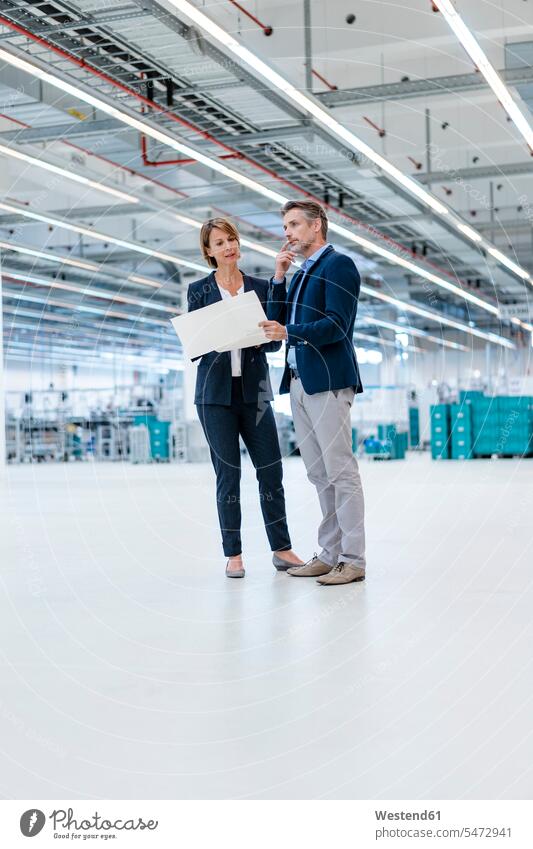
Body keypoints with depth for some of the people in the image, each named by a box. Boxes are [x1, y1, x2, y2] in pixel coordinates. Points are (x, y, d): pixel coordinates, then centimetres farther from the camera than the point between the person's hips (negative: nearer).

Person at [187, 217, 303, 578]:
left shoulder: (261, 287, 8)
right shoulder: (199, 290, 4)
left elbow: (275, 341, 6)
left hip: (254, 390, 2)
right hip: (216, 392, -2)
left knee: (271, 469, 0)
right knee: (228, 473, 1)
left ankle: (282, 549, 11)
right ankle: (234, 554, 10)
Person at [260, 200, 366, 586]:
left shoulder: (339, 265, -4)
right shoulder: (301, 273, 22)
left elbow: (336, 325, -15)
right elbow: (277, 322, 16)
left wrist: (289, 332, -22)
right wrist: (279, 277, 10)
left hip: (328, 381, -9)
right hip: (299, 382, 9)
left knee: (341, 472, -8)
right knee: (319, 474, 10)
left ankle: (353, 560, -5)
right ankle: (331, 554, 15)